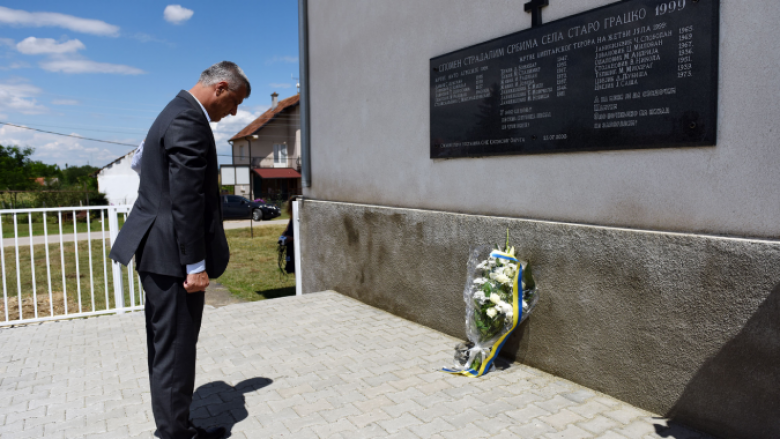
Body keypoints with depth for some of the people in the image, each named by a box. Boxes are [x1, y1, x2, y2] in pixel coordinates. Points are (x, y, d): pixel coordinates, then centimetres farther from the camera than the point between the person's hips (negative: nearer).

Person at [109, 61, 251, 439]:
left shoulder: (178, 112, 17)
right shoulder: (189, 122, -17)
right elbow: (187, 200, -22)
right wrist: (196, 265, -19)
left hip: (158, 252, 11)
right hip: (172, 255, -11)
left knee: (166, 346, 17)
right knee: (176, 347, 0)